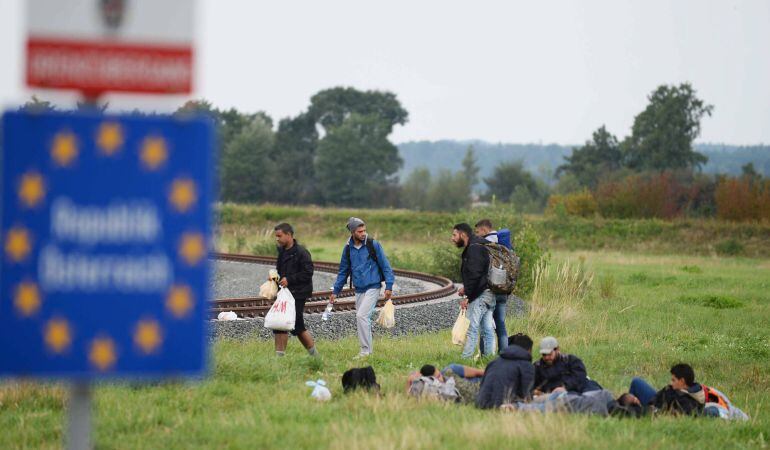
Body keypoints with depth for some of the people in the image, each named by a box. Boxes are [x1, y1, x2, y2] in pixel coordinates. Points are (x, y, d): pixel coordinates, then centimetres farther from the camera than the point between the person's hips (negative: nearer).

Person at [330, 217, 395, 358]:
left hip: (373, 288, -5)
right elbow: (343, 271, 17)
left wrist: (389, 286, -10)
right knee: (361, 320, 6)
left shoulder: (373, 245, -7)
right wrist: (335, 291, 15)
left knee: (361, 316, -17)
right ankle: (368, 351, 16)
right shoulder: (348, 248, 6)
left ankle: (365, 350, -11)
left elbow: (385, 266, -4)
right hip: (359, 290, 5)